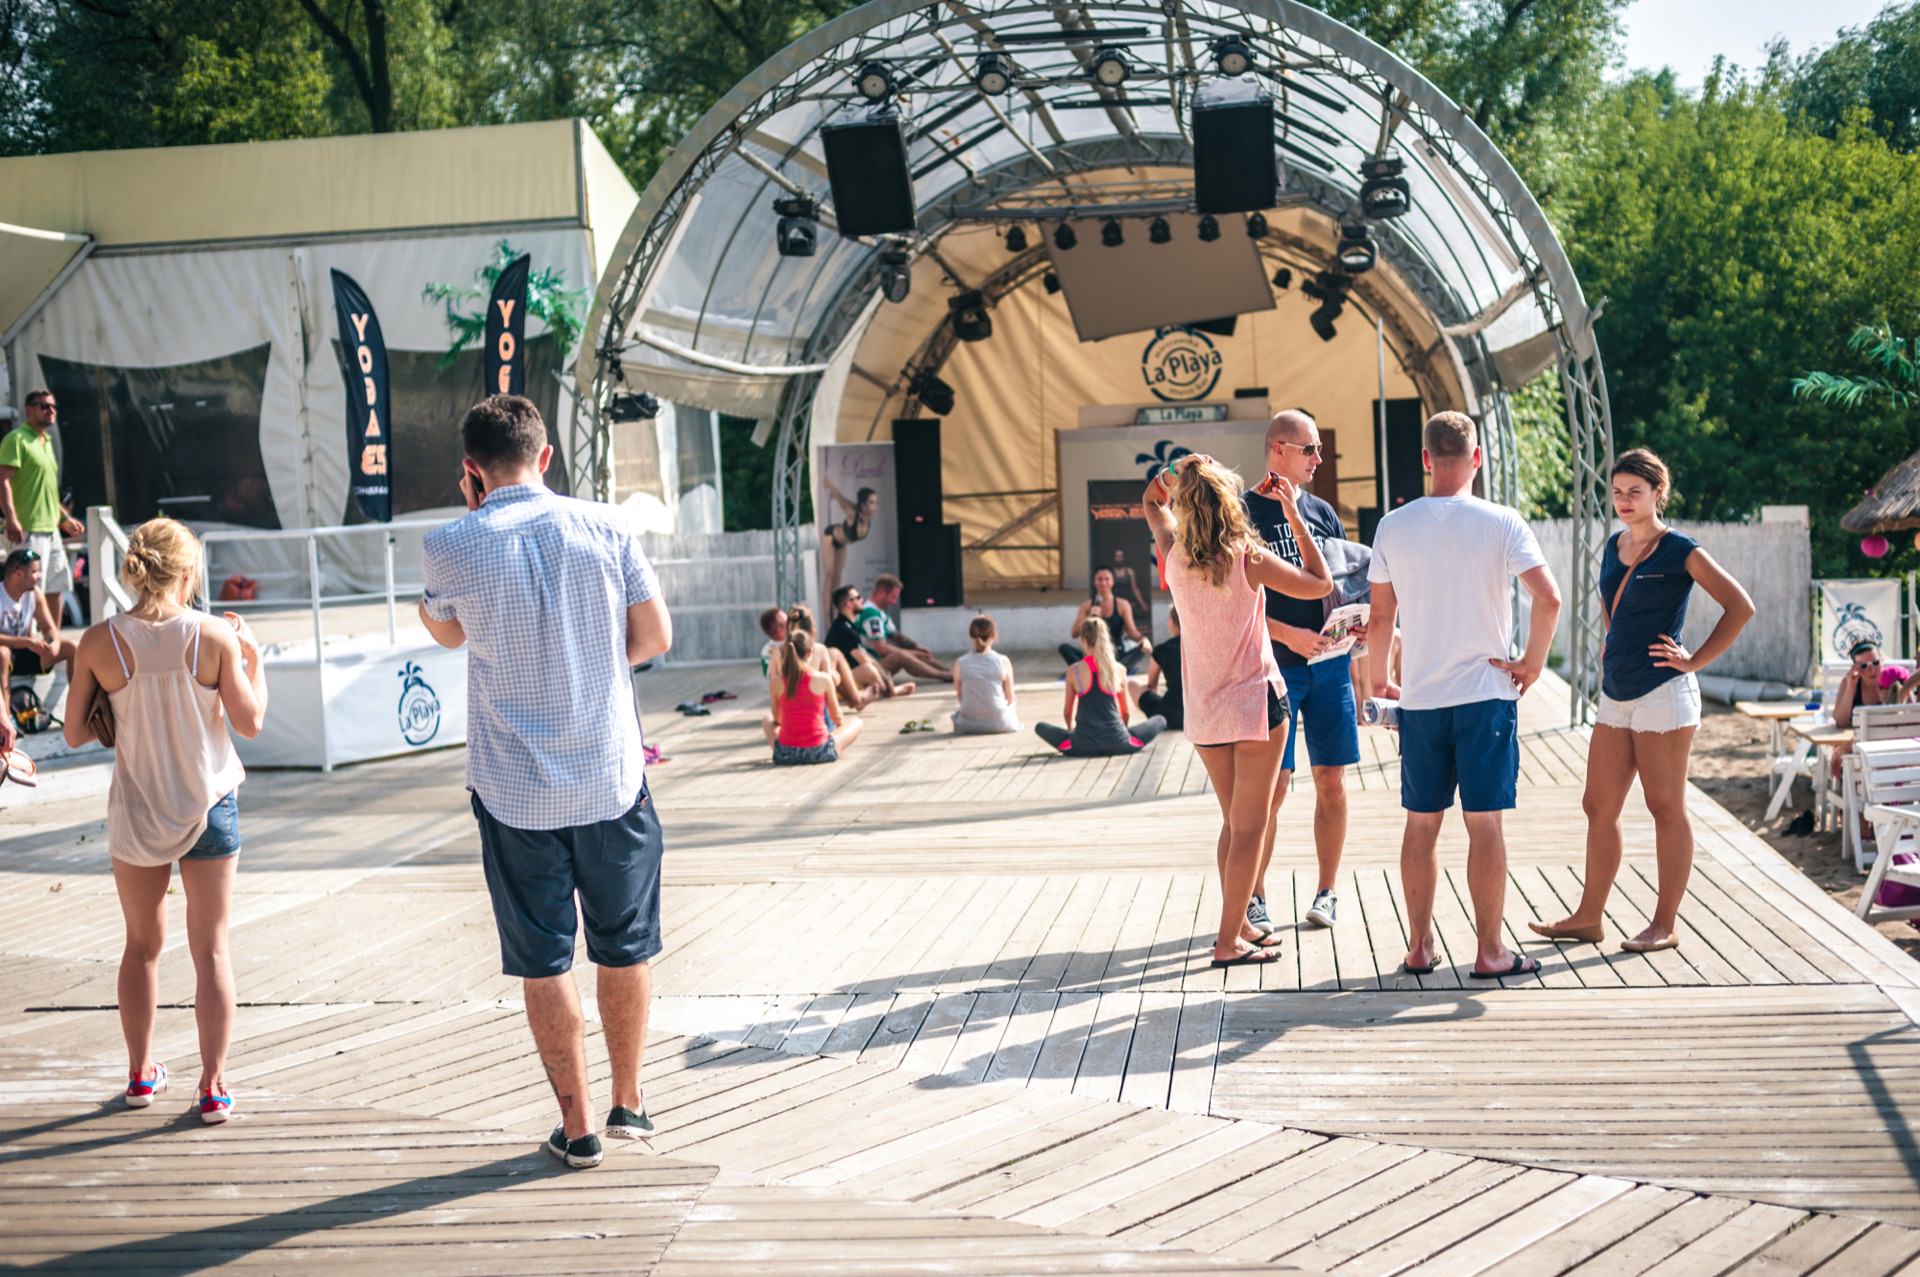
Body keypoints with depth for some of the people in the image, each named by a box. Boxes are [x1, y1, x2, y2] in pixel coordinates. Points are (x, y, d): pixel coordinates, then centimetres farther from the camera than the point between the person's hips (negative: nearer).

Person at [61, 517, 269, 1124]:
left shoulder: (100, 641, -9)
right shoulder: (214, 635, -13)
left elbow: (75, 733, -4)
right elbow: (249, 721, -7)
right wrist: (253, 654, 5)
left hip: (135, 814, 2)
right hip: (208, 807, -2)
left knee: (142, 945, 20)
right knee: (210, 949, 8)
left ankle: (140, 1073, 31)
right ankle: (213, 1086, 9)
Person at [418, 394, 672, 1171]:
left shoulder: (451, 547, -7)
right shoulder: (604, 527, -5)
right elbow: (655, 637, 2)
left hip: (514, 792, -1)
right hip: (612, 778, 1)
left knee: (543, 963, 10)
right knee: (625, 950, 16)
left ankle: (578, 1127, 16)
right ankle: (629, 1103, 27)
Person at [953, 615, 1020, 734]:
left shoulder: (960, 663, -7)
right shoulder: (1003, 662, -9)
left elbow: (960, 697, 3)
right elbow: (1010, 698, 0)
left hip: (969, 724, -1)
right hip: (1001, 723, 1)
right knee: (1014, 710, 37)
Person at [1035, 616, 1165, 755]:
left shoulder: (1074, 672, -4)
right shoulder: (1118, 669, -2)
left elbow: (1068, 712, 8)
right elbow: (1125, 712, 11)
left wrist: (1071, 731, 29)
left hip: (1084, 745, 0)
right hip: (1116, 743, 0)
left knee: (1040, 727, 22)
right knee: (1160, 721, 21)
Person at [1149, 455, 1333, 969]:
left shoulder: (1175, 557, -2)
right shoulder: (1248, 559, -15)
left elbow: (1153, 504, 19)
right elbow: (1319, 583, -2)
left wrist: (1179, 477, 2)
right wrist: (1293, 514, 0)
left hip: (1204, 712, 5)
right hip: (1254, 701, -5)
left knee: (1234, 823, 19)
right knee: (1250, 827, 2)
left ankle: (1239, 923, 27)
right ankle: (1229, 940, 2)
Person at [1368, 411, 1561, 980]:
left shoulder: (1393, 527, 1)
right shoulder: (1500, 523, -6)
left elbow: (1381, 615, 5)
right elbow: (1548, 598, -14)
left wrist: (1378, 678, 18)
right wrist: (1533, 661, -1)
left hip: (1420, 699, 2)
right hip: (1486, 695, -2)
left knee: (1421, 824, 10)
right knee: (1485, 824, 3)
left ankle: (1420, 945, 16)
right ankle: (1489, 951, 8)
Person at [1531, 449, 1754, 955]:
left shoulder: (1680, 551, -8)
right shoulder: (1614, 547, 13)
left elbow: (1740, 608, -11)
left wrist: (1694, 661, -11)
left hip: (1662, 692, -8)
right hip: (1615, 694, 8)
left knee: (1666, 808, 0)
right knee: (1599, 807, 9)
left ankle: (1664, 925, 7)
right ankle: (1589, 917, 17)